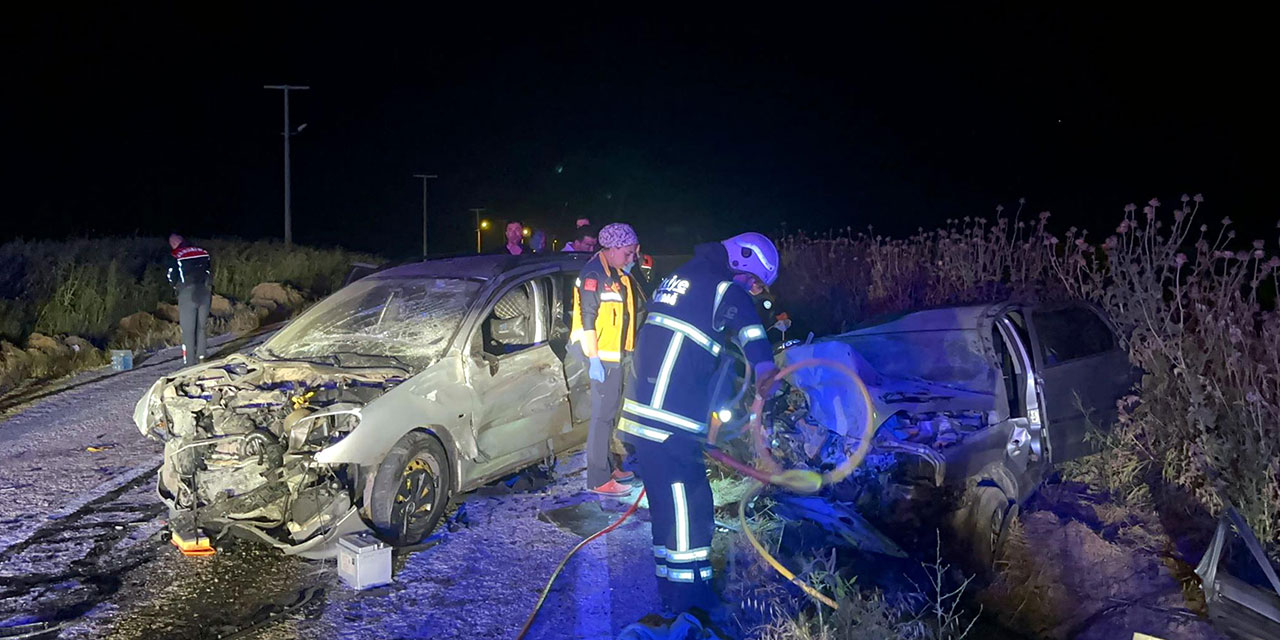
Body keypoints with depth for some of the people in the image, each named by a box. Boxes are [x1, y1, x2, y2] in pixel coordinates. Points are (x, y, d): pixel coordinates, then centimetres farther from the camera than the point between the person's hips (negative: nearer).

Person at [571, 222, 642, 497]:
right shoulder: (593, 275, -15)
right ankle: (598, 479, -2)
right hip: (603, 357, -10)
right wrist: (594, 359, -22)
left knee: (610, 413, 17)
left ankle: (608, 466, 29)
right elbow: (587, 319, -19)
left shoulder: (617, 274, 15)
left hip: (618, 355, 10)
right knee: (603, 415, -7)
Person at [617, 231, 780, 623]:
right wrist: (763, 365, -38)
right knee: (689, 505, -3)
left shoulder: (677, 278, 20)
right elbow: (747, 325, -25)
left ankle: (672, 586, 31)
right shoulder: (725, 289, -7)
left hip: (641, 414, 9)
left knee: (669, 502, 19)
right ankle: (689, 598, 3)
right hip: (670, 425, -9)